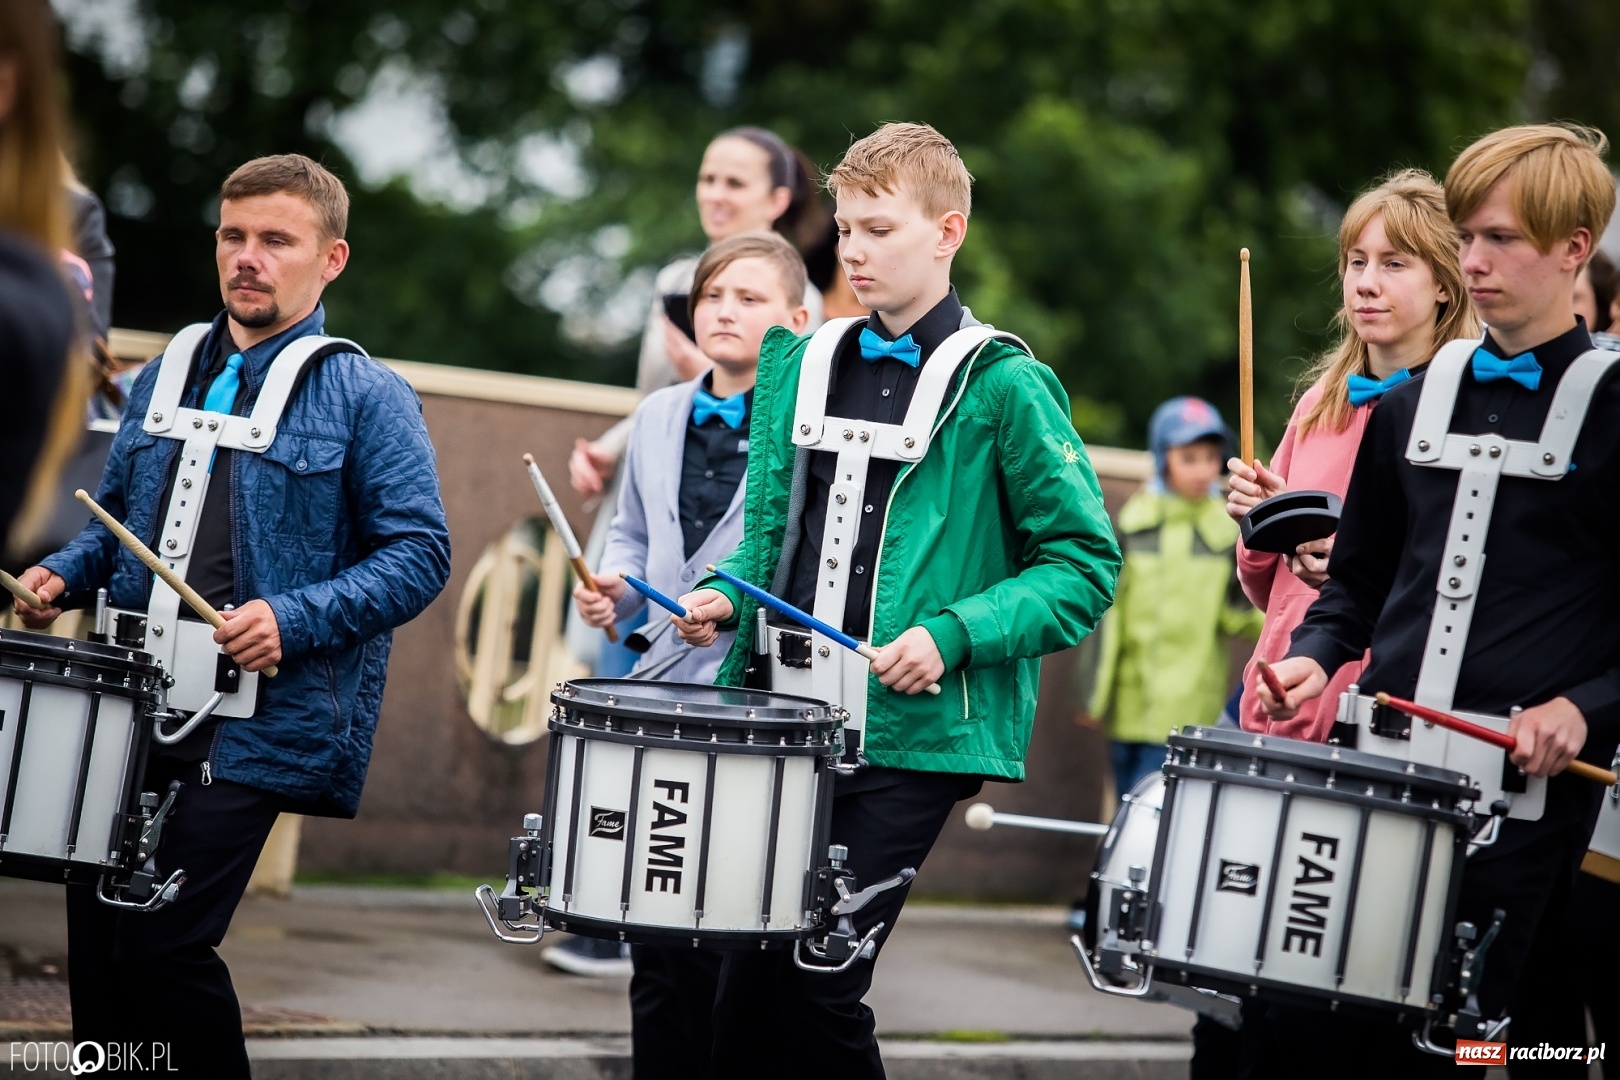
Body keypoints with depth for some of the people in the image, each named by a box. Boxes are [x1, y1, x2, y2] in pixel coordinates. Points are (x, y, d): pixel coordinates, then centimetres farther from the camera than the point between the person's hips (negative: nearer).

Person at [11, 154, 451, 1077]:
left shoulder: (366, 396, -3)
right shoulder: (166, 378, 15)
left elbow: (418, 553, -8)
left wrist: (293, 620, -20)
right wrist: (63, 576, 6)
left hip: (258, 721, -6)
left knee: (164, 946, -11)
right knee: (95, 938, 5)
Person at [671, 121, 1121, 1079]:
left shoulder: (1002, 386, -5)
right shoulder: (802, 365, 12)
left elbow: (1084, 564, -6)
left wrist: (954, 637, -17)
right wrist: (727, 598, 3)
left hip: (914, 738, -5)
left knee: (820, 984, -9)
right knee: (747, 976, 4)